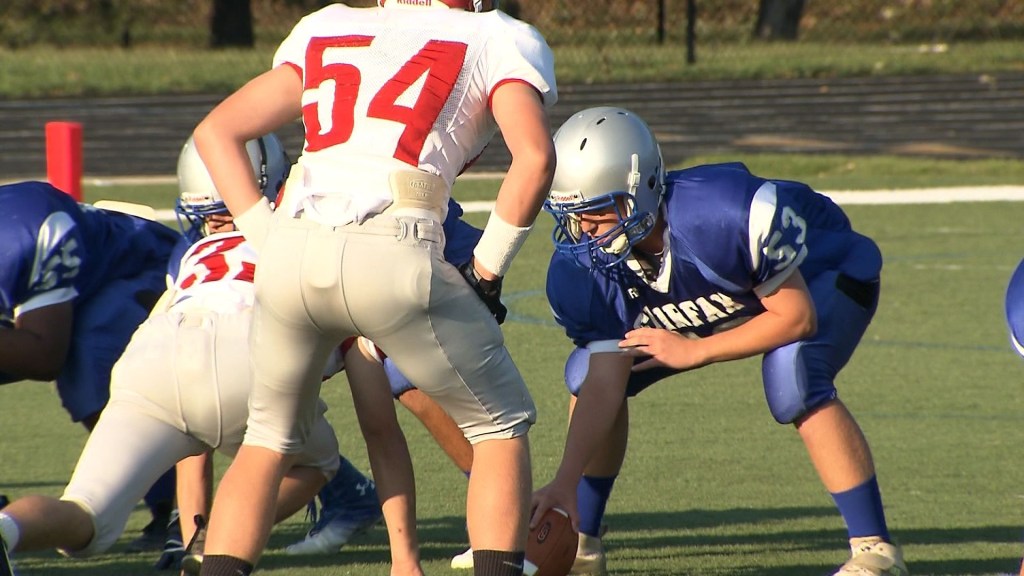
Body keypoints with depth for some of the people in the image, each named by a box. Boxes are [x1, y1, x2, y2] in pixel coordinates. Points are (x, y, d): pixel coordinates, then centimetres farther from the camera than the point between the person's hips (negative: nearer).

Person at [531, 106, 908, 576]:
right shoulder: (581, 271, -24)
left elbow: (797, 318, -29)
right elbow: (604, 387, -22)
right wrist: (564, 483, -33)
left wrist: (692, 352, -28)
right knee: (589, 373, -7)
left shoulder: (726, 214, -42)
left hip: (822, 275, -6)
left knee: (792, 381, -35)